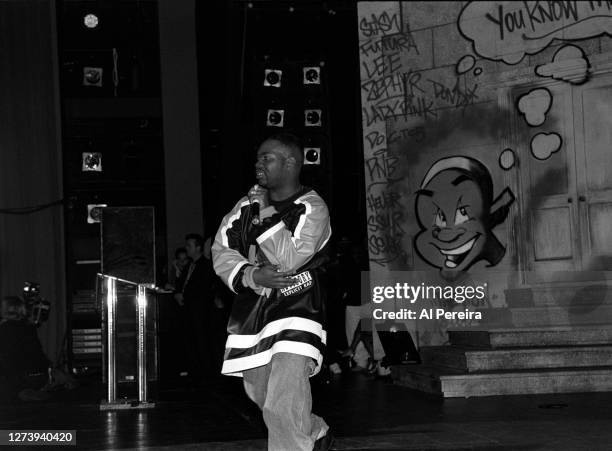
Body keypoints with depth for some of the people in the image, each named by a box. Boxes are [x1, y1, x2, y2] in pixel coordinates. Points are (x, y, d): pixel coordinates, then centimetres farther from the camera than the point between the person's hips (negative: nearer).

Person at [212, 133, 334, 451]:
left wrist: (265, 213, -15)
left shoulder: (312, 209, -8)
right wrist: (252, 276, -14)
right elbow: (220, 252, 3)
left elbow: (289, 260, -20)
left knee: (283, 406, -19)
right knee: (261, 395, 18)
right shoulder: (247, 205, 9)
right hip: (250, 314, 7)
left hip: (296, 311, -7)